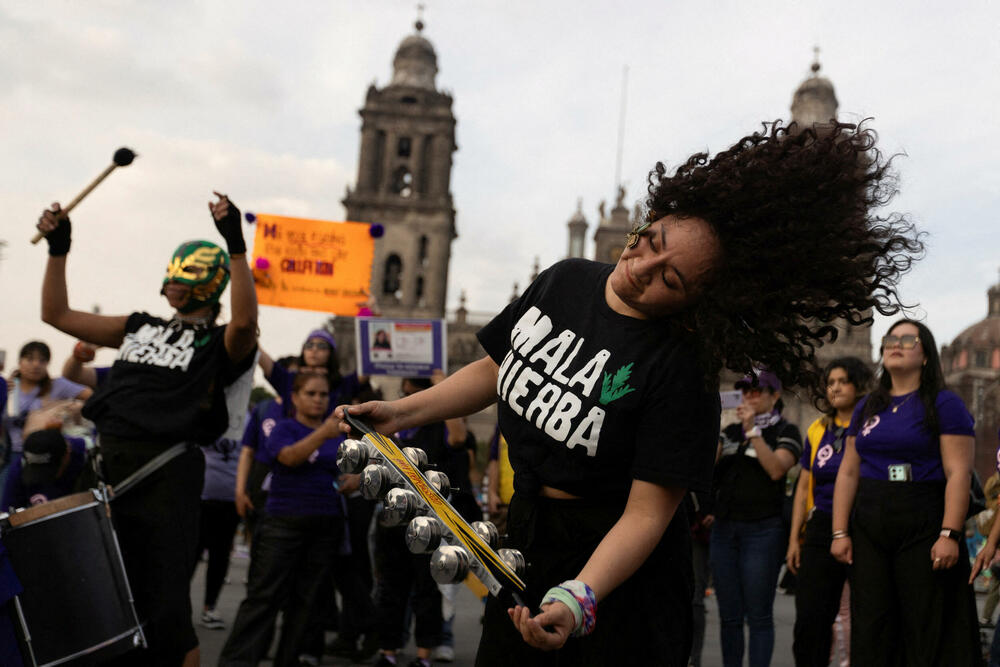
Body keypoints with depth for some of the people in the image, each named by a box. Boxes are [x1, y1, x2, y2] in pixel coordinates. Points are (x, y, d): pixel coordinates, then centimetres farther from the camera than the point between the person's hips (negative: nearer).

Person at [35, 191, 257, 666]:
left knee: (165, 602, -4)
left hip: (167, 471, -6)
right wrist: (58, 249, 13)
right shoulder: (140, 328, 20)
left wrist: (235, 244, -29)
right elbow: (57, 314, 22)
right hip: (110, 463, 6)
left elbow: (245, 321, -24)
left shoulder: (218, 344, 1)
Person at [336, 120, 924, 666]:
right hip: (522, 545, 7)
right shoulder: (566, 281, -4)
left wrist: (578, 597, -37)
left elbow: (647, 511, -25)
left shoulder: (682, 373, -25)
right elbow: (495, 370, 11)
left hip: (615, 570, -6)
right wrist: (401, 412, 5)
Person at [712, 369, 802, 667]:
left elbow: (776, 469, -12)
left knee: (759, 615, -6)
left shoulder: (786, 431, 4)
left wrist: (752, 430, -12)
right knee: (729, 615, 6)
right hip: (724, 528, 5)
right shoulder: (731, 431, 18)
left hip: (762, 530, -5)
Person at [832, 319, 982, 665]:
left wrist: (949, 534, -19)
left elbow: (958, 473, -10)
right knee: (871, 630, 6)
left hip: (923, 528, -5)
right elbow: (848, 473, 12)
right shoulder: (867, 408, 15)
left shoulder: (944, 404, -2)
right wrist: (840, 532, 4)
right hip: (869, 529, 5)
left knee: (927, 632, -3)